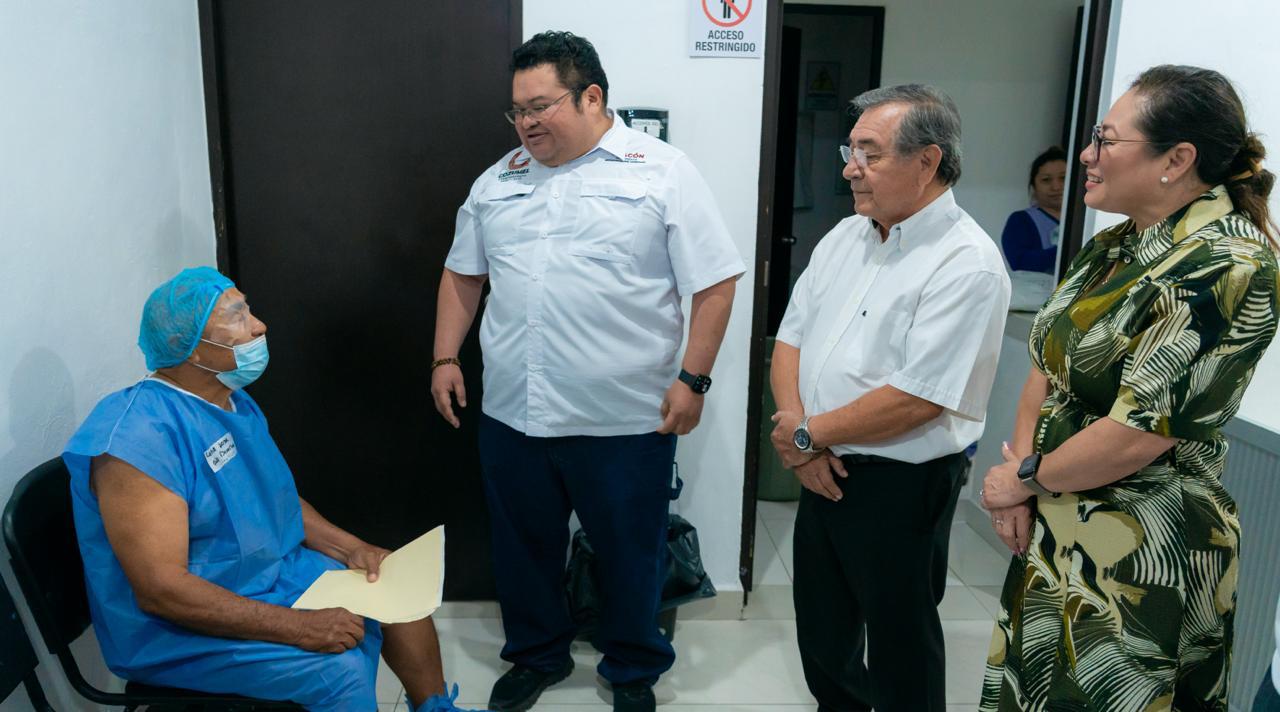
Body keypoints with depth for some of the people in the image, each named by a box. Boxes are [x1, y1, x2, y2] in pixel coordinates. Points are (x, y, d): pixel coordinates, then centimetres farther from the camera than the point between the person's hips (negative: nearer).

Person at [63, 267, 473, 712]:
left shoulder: (235, 403, 4)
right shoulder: (141, 436, -27)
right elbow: (159, 589, -30)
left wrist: (350, 548, 0)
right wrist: (299, 628, -30)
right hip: (179, 629, -9)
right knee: (340, 667, -26)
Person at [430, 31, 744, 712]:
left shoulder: (662, 172, -5)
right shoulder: (498, 181, 10)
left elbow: (714, 283, -7)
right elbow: (462, 275, 19)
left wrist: (692, 378, -11)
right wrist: (446, 357, 11)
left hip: (626, 419, -4)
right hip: (511, 413, 5)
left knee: (630, 554, 12)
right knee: (523, 545, 18)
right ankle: (536, 655, 42)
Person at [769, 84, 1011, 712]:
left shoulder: (966, 264, -18)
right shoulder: (845, 236, 7)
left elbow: (916, 398, -24)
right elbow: (791, 338, 7)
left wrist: (808, 434, -14)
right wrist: (795, 425, -10)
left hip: (900, 488, -7)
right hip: (823, 471, 7)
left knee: (898, 648, 12)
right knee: (822, 634, 22)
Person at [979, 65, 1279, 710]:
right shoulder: (1113, 247, 6)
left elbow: (1140, 432, -24)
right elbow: (1047, 368, 7)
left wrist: (1025, 479, -11)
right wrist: (1020, 480, -5)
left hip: (1140, 556, -8)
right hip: (1053, 529, 8)